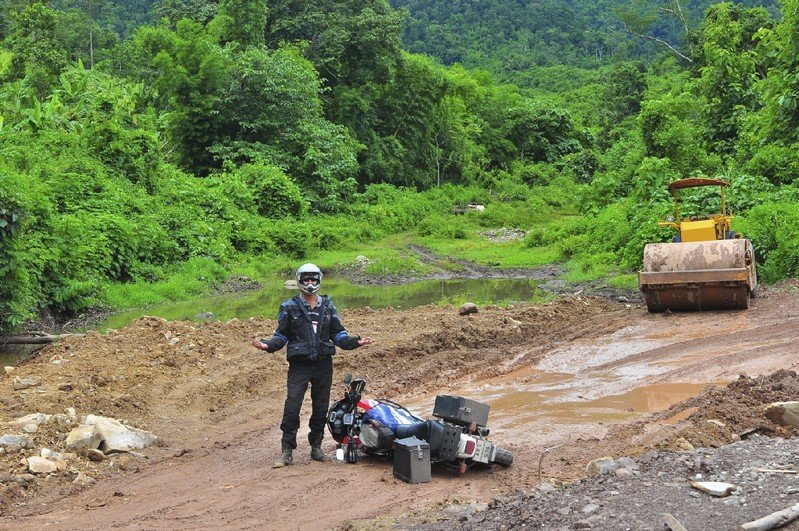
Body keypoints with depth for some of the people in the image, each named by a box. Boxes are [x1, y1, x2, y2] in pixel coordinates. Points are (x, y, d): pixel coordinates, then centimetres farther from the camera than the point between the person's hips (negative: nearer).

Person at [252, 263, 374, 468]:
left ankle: (316, 447, 22)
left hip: (324, 364, 3)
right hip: (299, 364, -3)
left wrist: (354, 342, -3)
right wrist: (268, 345, -16)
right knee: (292, 408, -10)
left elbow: (337, 333, 12)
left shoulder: (328, 306, 11)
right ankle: (287, 450, -3)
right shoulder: (289, 307, 3)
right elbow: (282, 335, 2)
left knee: (321, 408, 9)